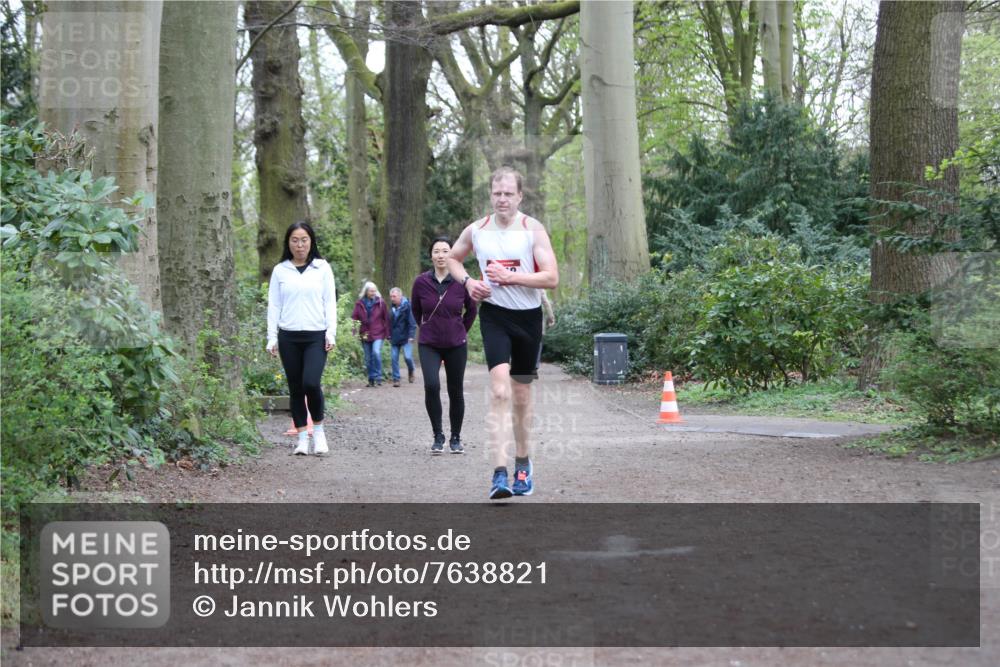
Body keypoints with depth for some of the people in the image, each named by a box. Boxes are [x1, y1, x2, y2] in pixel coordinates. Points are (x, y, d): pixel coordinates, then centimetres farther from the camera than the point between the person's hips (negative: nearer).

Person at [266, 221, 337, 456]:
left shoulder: (322, 268, 6)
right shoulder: (280, 270, 8)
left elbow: (330, 302, 5)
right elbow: (274, 305, 8)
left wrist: (331, 333, -4)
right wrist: (272, 337, 2)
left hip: (316, 336, -2)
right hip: (289, 337, 2)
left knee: (311, 383, -18)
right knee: (295, 388, 4)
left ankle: (318, 429, 3)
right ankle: (302, 437, 12)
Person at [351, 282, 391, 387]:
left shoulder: (380, 302, 1)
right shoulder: (359, 303, 2)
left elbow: (386, 318, 4)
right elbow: (354, 317, 4)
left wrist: (387, 333, 2)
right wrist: (355, 329, -11)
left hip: (378, 334, -2)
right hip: (365, 334, 2)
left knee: (376, 352, -23)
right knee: (368, 359, 8)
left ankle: (378, 377, -13)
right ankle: (371, 380, 19)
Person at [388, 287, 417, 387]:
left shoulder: (407, 306, -11)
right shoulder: (392, 307, 8)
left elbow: (412, 322, -12)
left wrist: (411, 336, -17)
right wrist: (389, 335, 15)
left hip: (405, 337, -5)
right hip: (395, 337, 5)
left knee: (408, 357, -12)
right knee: (394, 358, 1)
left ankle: (411, 372, 18)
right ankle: (396, 379, 7)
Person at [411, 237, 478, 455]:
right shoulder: (421, 282, -7)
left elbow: (471, 310, 9)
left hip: (456, 346, 0)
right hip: (429, 345, 0)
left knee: (456, 392, 6)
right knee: (431, 386, -18)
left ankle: (456, 438, 24)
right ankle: (438, 436, -2)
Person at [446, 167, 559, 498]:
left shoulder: (533, 230, -7)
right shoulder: (476, 231, 1)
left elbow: (551, 278, -14)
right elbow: (452, 258, 20)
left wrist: (509, 276, -21)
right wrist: (468, 281, 0)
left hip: (528, 316, 0)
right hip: (493, 315, 0)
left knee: (521, 394, 13)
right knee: (499, 390, -17)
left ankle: (523, 462, 33)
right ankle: (499, 472, -22)